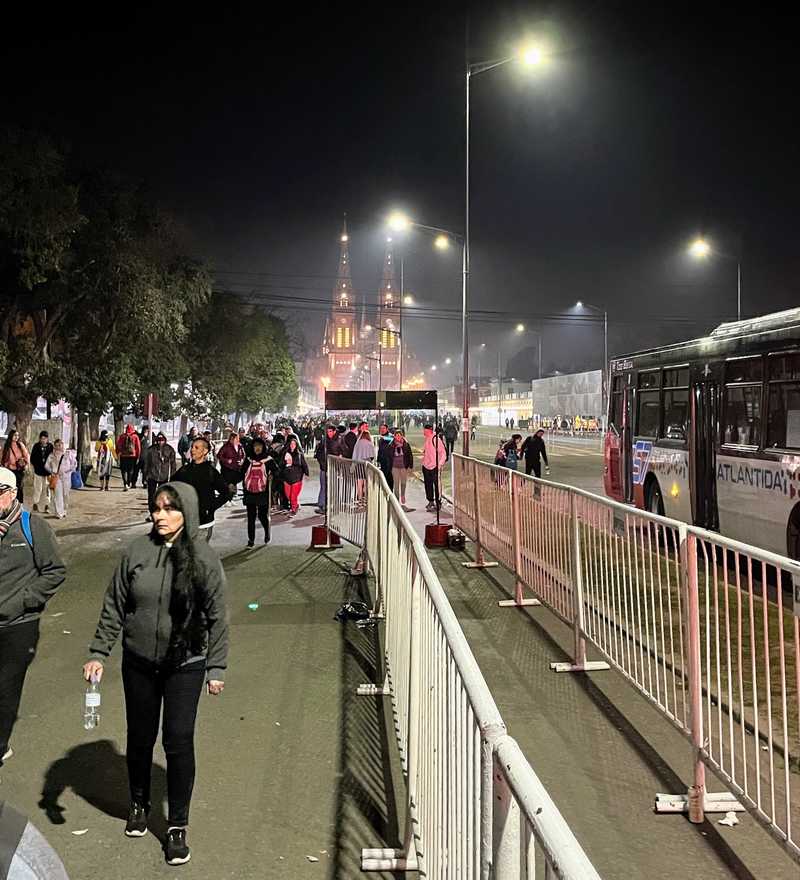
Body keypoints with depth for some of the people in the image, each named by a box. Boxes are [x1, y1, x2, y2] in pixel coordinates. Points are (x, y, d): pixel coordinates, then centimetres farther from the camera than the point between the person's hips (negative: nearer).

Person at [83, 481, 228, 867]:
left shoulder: (204, 558, -10)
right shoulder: (136, 552, -6)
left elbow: (217, 617, -4)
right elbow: (113, 607, 1)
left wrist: (216, 668, -4)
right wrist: (98, 653, -2)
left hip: (185, 665, -2)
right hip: (139, 663, 2)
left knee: (178, 742, -3)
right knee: (139, 738, 15)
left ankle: (177, 827, 14)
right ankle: (139, 803, 41)